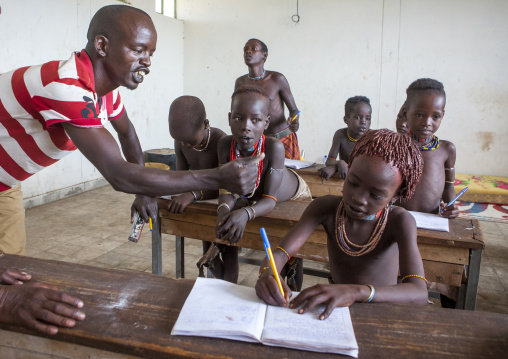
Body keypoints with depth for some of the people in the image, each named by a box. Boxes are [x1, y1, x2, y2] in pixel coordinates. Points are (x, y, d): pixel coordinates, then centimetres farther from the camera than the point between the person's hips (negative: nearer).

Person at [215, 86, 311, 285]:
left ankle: (292, 289, 26)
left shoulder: (274, 147, -40)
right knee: (227, 226, -12)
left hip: (293, 198, -2)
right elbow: (226, 190, -25)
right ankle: (228, 283, 5)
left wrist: (245, 214, -59)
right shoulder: (225, 145, -29)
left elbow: (270, 198, -38)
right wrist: (224, 208, -49)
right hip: (252, 198, 3)